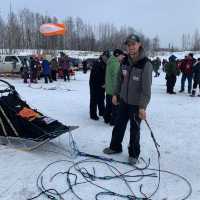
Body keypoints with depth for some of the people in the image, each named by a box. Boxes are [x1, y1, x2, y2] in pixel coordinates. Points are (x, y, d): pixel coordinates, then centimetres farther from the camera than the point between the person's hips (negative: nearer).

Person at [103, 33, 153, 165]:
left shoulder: (146, 64, -18)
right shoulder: (126, 62, 1)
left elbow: (146, 87, -21)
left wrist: (143, 106, -23)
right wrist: (116, 93, 10)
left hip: (137, 104, -5)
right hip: (124, 101, 6)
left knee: (134, 129, 8)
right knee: (119, 125, 16)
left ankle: (134, 154, 26)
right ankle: (115, 147, 36)